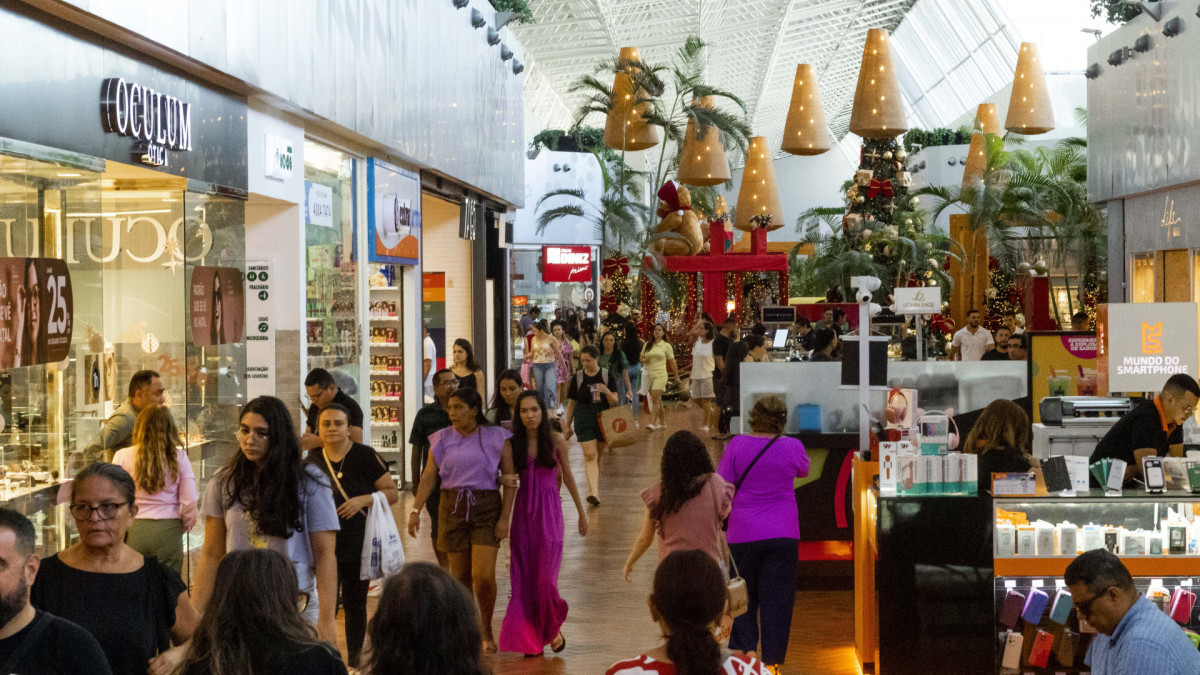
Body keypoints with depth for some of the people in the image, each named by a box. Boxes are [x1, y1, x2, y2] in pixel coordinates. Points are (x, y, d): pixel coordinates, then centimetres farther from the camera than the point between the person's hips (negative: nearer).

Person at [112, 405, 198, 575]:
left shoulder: (123, 456, -2)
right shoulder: (179, 456, -1)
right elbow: (189, 501, -2)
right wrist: (184, 526, 17)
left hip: (133, 530, 0)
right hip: (168, 530, 0)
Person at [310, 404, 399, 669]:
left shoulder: (365, 455, -6)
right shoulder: (313, 460, 5)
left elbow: (392, 492, -6)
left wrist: (364, 499, -19)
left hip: (358, 546, -2)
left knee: (355, 606, 9)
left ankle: (354, 662, 22)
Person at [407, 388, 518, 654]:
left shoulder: (496, 437, -1)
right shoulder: (442, 439, 5)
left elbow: (510, 478, -1)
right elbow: (429, 475, 0)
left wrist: (505, 518, -8)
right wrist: (415, 510, -10)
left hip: (487, 507, -2)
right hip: (452, 508, 2)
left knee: (484, 575, -10)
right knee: (460, 575, 6)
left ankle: (487, 629, 13)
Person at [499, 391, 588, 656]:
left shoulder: (556, 440, 0)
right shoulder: (514, 442, 2)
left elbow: (568, 476, 9)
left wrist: (581, 512, 14)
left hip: (549, 510, -2)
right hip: (523, 511, 2)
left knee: (545, 577, -6)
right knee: (523, 577, 2)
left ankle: (552, 629, 19)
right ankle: (530, 639, 13)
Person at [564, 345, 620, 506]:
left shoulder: (606, 376, 0)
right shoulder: (578, 377, 0)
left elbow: (614, 402, -1)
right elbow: (571, 402, 8)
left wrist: (606, 391, -21)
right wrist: (568, 425, 11)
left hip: (603, 419, 1)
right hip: (583, 420, -1)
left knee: (599, 455, 12)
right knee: (590, 455, -13)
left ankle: (594, 486, 31)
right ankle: (594, 492, -21)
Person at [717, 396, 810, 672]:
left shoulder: (737, 445, -7)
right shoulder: (792, 447, -5)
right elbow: (803, 471, 17)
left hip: (743, 535, 0)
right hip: (783, 535, 0)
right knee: (777, 600, 5)